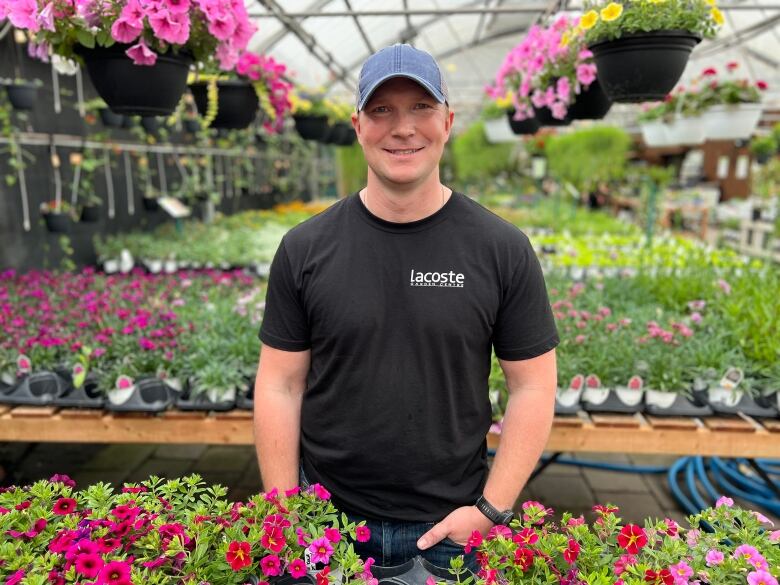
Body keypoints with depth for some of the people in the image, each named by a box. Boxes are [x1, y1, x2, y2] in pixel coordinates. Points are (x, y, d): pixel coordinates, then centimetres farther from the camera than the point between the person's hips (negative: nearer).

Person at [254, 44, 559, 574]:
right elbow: (280, 385, -3)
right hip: (326, 519, 1)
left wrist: (492, 508, -9)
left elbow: (533, 386, -4)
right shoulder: (305, 249, -6)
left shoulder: (504, 250, -8)